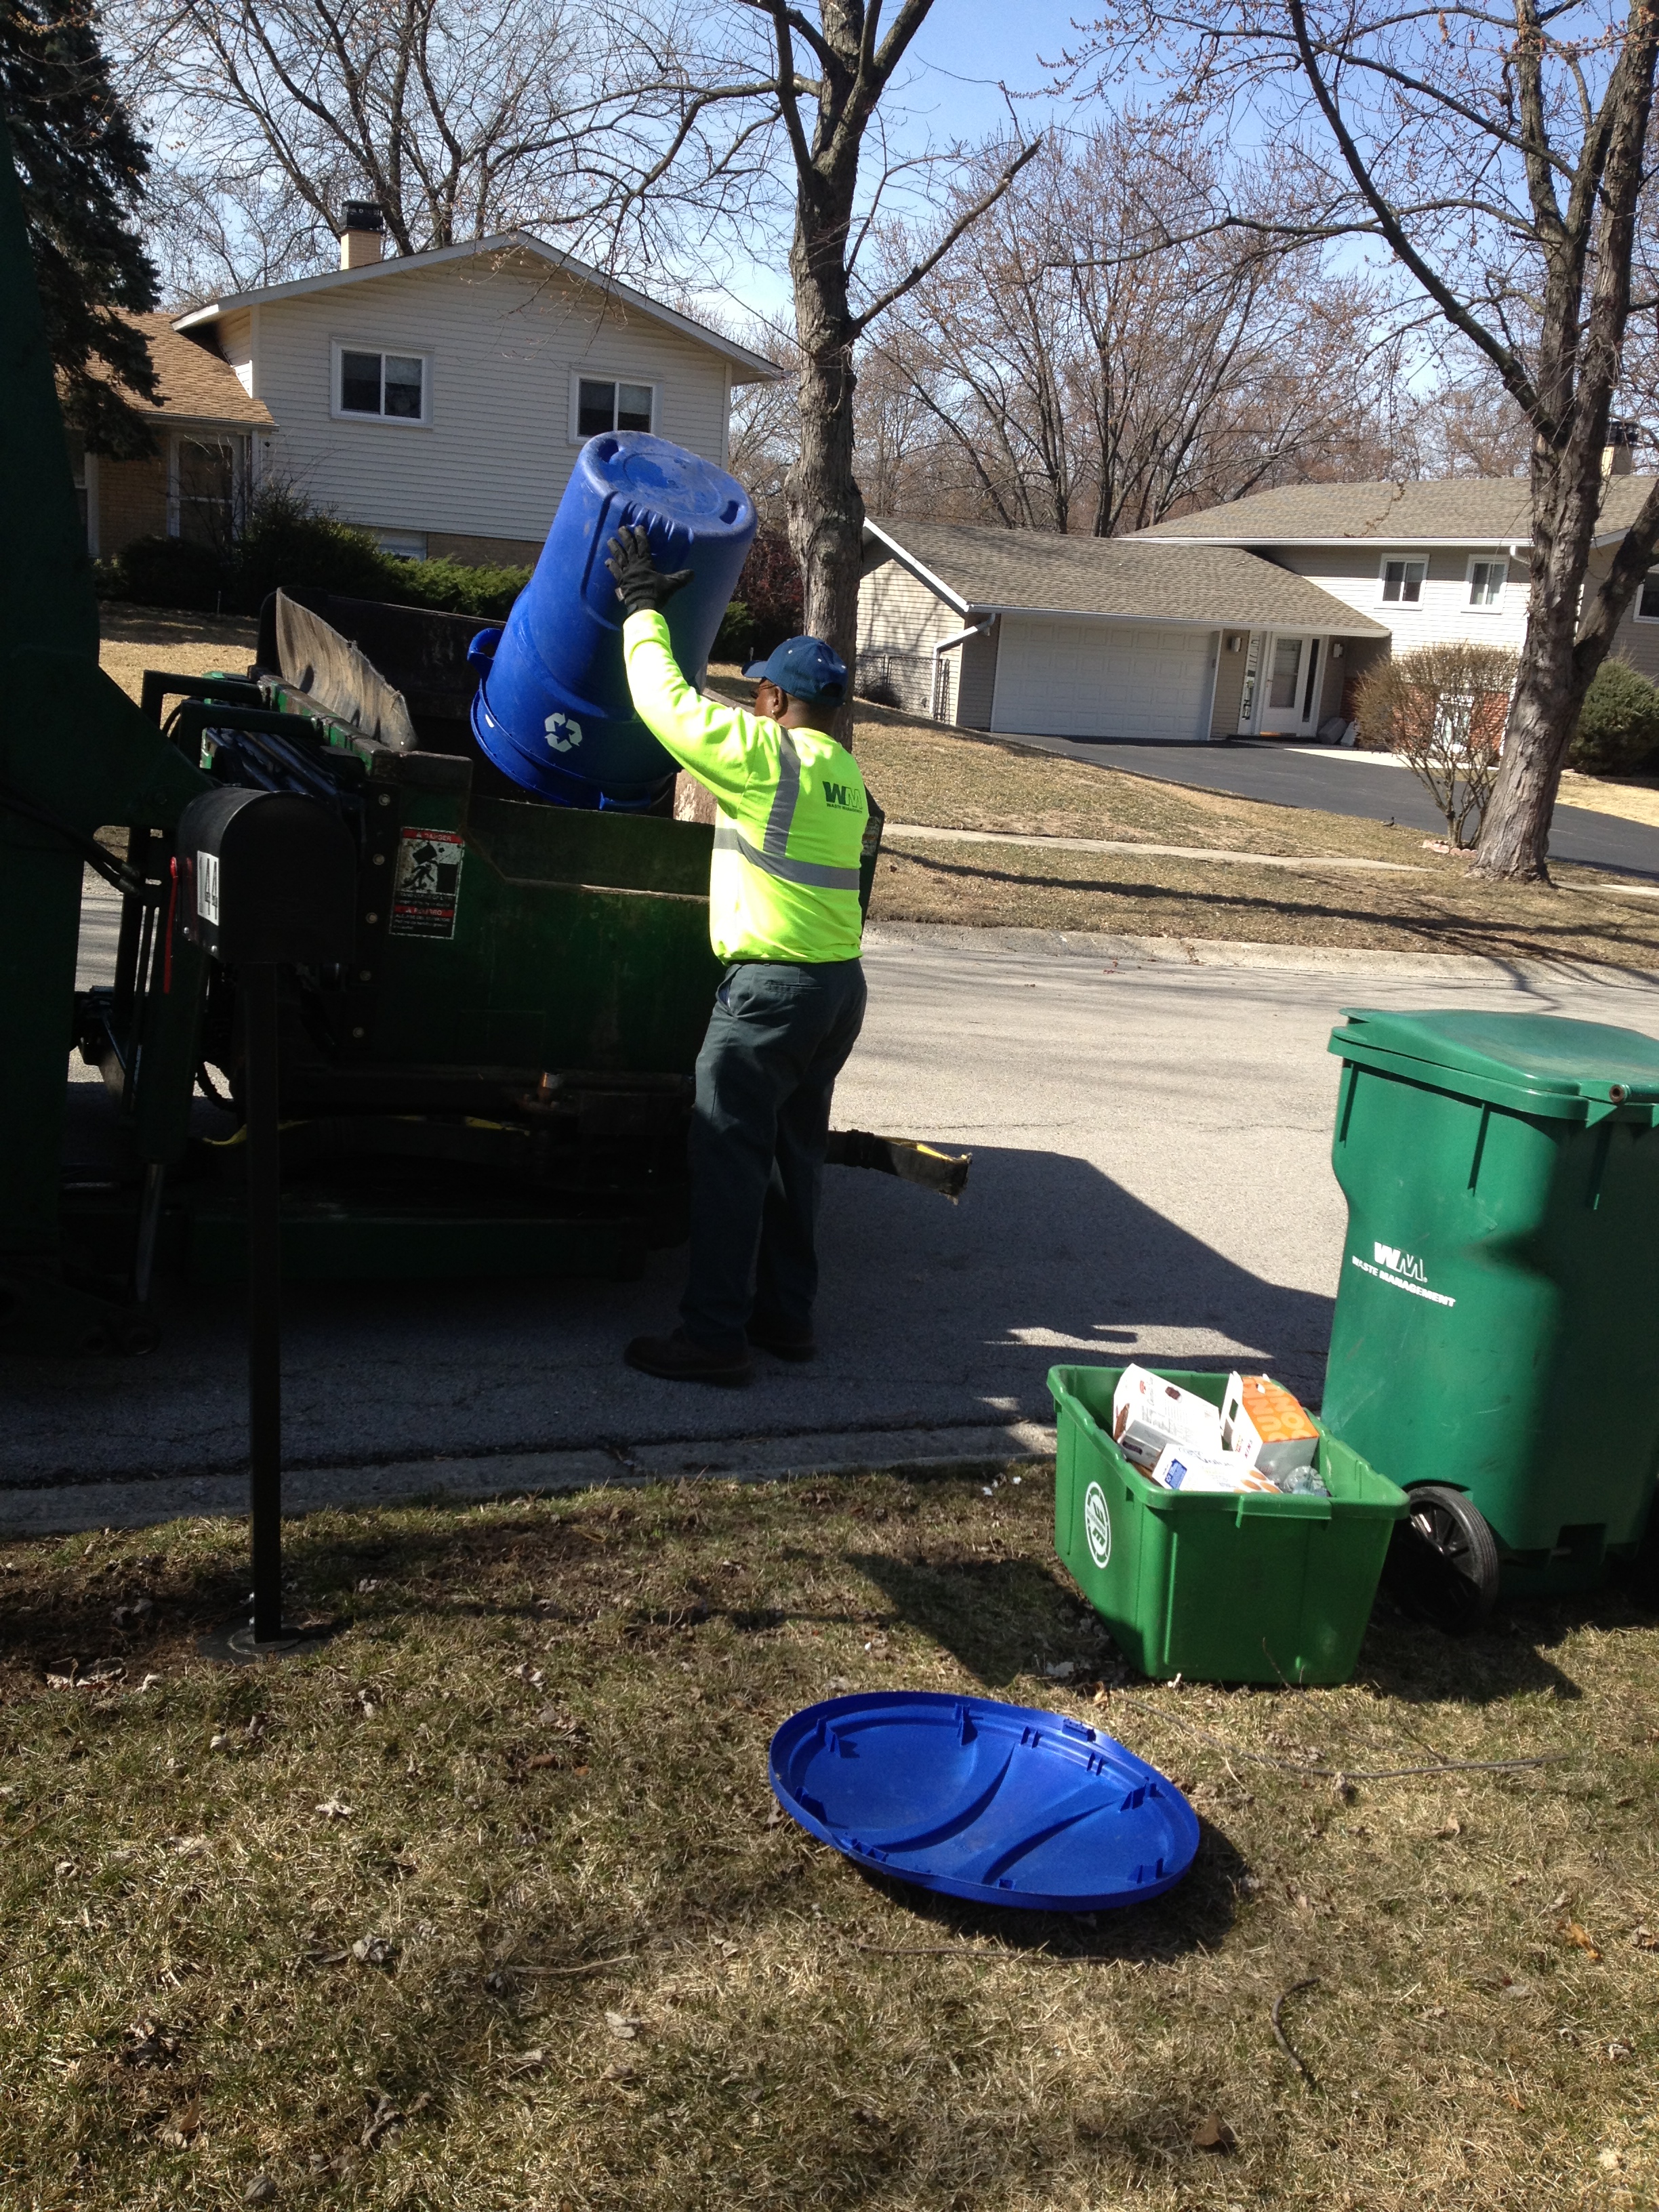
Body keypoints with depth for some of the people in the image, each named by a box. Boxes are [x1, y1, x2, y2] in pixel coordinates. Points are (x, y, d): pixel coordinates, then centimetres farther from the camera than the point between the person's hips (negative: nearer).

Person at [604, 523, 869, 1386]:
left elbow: (666, 700, -6)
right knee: (795, 1151, 15)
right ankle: (787, 1314, 23)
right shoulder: (844, 774, 15)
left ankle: (715, 1334, -2)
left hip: (773, 985, -8)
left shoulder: (760, 755, -10)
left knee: (729, 1153, -4)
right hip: (842, 983, 8)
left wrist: (642, 606, 6)